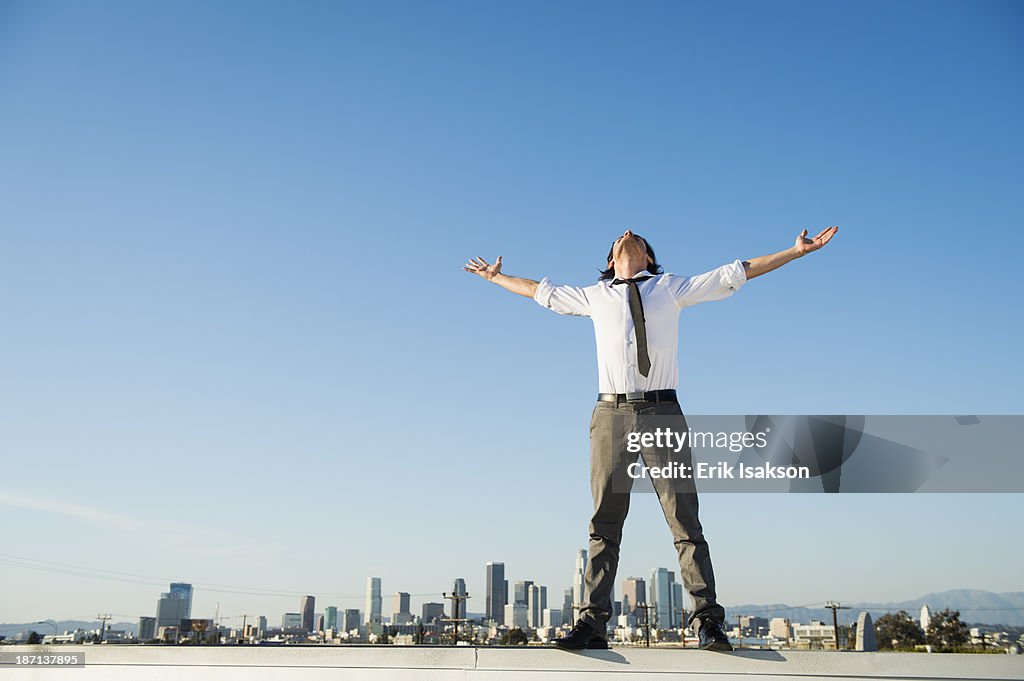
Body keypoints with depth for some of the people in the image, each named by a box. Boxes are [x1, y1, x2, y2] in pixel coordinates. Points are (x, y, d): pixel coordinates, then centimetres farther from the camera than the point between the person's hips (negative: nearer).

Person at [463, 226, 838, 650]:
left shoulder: (672, 288, 17)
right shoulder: (593, 296, 21)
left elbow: (736, 273, 16)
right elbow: (540, 291, 35)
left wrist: (798, 250, 14)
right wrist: (496, 277, 45)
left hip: (662, 412, -1)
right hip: (611, 413, 1)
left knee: (684, 519, -6)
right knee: (604, 523, -1)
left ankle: (707, 621, -4)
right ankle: (592, 622, 0)